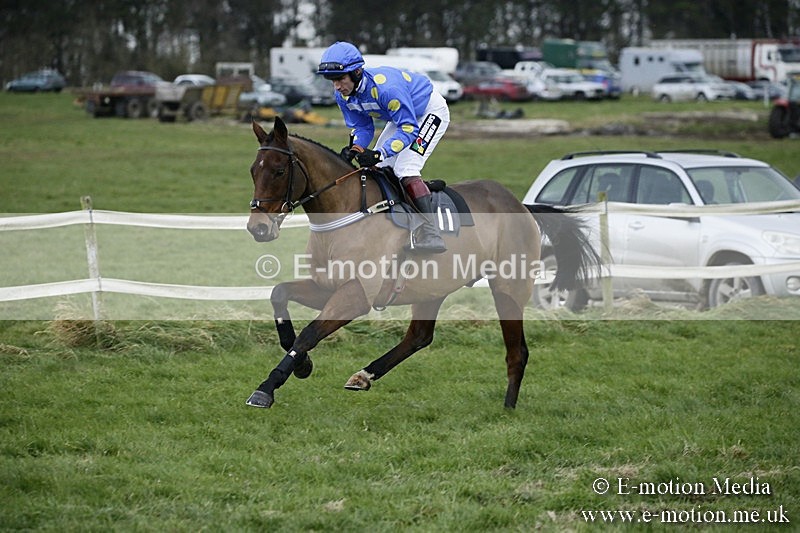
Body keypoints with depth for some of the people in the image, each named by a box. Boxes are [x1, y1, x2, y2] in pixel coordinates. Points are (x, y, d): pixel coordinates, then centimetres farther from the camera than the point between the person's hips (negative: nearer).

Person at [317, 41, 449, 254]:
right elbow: (362, 127, -3)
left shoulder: (386, 87, -39)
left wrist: (379, 154, -44)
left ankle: (431, 234, -25)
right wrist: (355, 148, -26)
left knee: (405, 170, -23)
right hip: (402, 116, 9)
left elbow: (409, 129, -35)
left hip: (430, 111, -9)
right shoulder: (343, 95, -14)